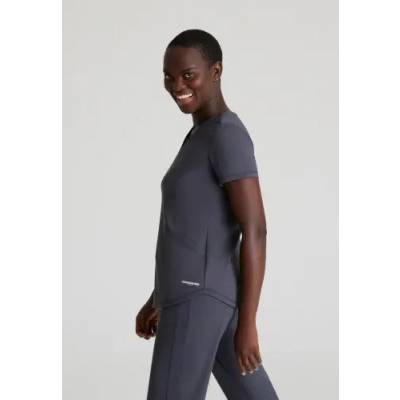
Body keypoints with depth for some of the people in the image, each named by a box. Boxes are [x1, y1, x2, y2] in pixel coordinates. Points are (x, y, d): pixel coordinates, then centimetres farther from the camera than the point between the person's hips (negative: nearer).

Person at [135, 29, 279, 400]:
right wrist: (157, 298, 23)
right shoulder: (205, 138, 17)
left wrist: (247, 322, -19)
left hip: (198, 298, -11)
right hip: (195, 292, 11)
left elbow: (255, 229, -18)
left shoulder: (228, 136, -14)